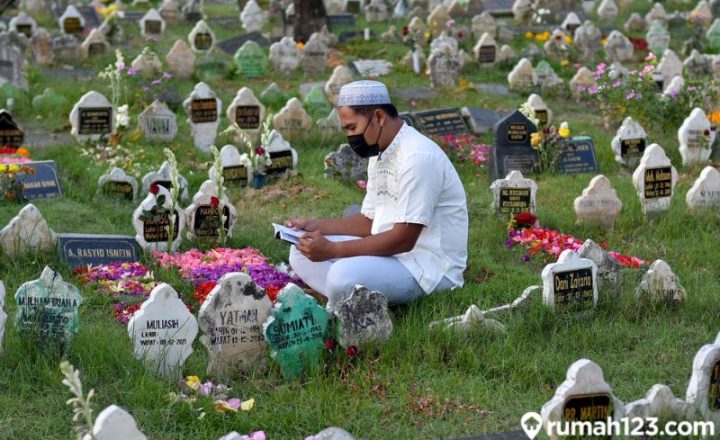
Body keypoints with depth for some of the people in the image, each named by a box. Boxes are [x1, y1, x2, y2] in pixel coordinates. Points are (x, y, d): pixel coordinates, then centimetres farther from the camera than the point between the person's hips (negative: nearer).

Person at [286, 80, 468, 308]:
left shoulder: (418, 157, -19)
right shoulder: (379, 153, 13)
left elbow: (403, 239, -23)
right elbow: (369, 221, 20)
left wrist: (333, 250, -23)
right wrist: (313, 226, 7)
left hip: (427, 265, -11)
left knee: (344, 274, -34)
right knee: (302, 254, 4)